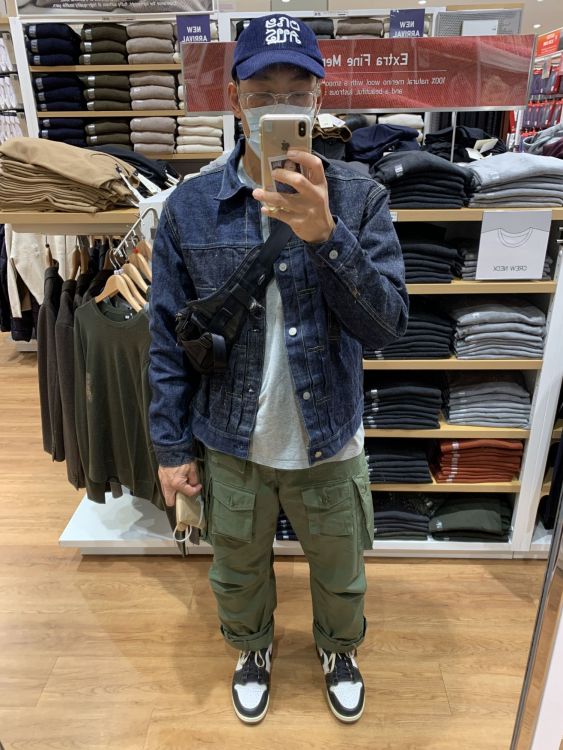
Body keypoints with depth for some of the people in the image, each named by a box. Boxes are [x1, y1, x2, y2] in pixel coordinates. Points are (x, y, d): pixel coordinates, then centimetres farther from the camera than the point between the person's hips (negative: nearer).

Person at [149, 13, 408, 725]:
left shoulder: (359, 197, -10)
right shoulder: (189, 205, -9)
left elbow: (388, 324, -17)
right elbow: (168, 338, -4)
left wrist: (324, 235, -32)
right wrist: (172, 446, -2)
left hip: (330, 444, 0)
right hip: (233, 447, 1)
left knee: (340, 574, 25)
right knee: (238, 572, 25)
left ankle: (338, 649, 59)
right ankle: (251, 648, 59)